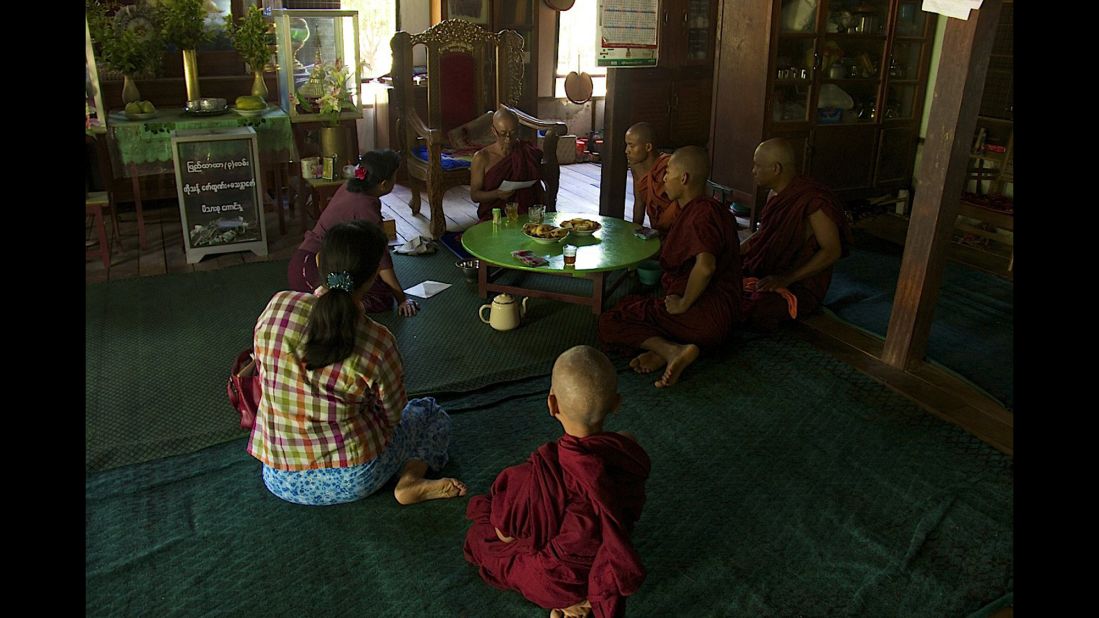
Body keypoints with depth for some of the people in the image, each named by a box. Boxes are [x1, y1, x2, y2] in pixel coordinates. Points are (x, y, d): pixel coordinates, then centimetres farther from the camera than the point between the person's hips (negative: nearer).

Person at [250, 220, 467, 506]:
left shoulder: (277, 305, -14)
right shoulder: (378, 343, -22)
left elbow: (262, 371, 4)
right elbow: (393, 415, -6)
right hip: (354, 481, -5)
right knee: (432, 413, 18)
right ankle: (411, 481, -3)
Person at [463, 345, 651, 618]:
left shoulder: (538, 476, -37)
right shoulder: (631, 454, -23)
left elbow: (506, 534, -17)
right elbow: (631, 511, -2)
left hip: (556, 583, -5)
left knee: (479, 536, 21)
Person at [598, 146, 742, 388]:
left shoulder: (701, 212, -17)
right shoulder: (710, 209, 17)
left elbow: (705, 266, -34)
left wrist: (683, 304, -22)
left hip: (703, 315, -11)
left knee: (609, 322, -5)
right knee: (628, 304, 23)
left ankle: (672, 349, -22)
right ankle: (667, 348, -4)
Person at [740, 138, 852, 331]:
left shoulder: (813, 201, -22)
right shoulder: (776, 194, 5)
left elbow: (832, 251, -20)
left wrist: (787, 279, -26)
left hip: (800, 284, -7)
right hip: (765, 271, 7)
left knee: (758, 312, -33)